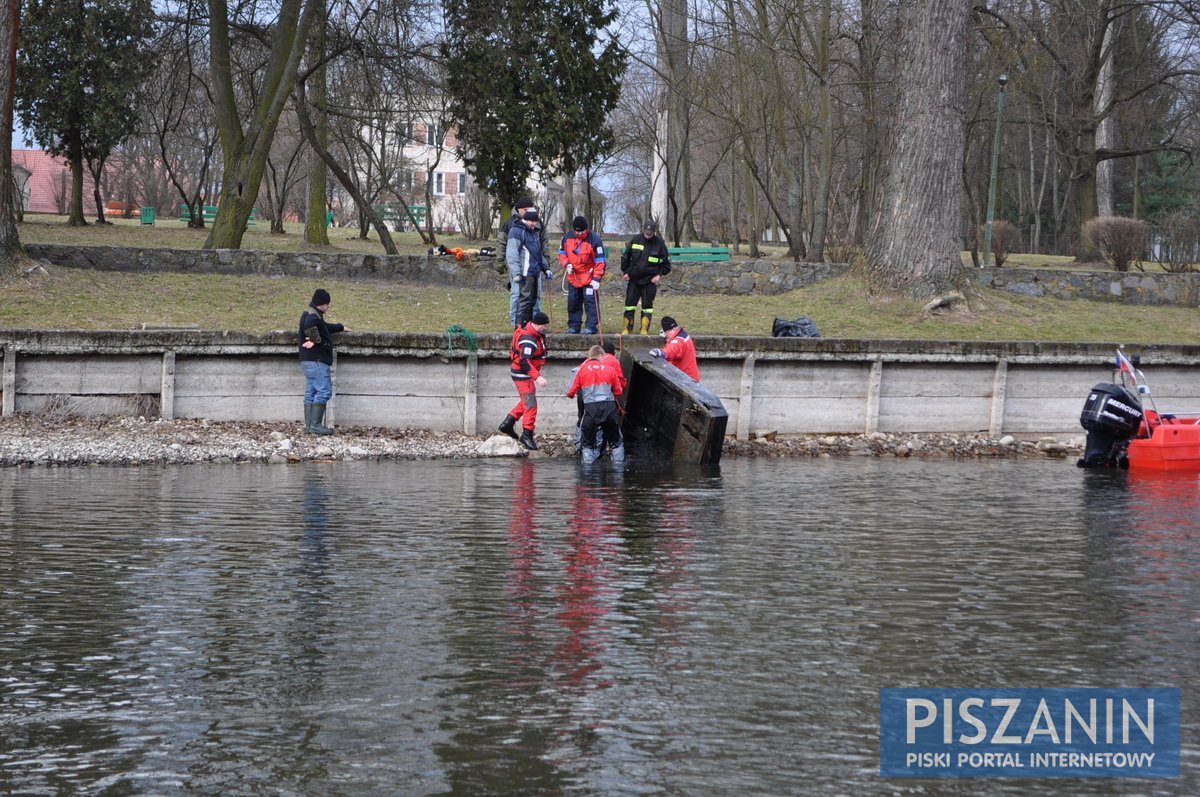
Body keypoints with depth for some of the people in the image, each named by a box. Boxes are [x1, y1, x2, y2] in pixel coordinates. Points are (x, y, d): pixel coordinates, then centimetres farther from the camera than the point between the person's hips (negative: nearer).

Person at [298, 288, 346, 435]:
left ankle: (309, 425, 10)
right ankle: (315, 424, -17)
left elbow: (325, 327, 40)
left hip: (309, 361, 11)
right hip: (317, 361, -11)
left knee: (311, 392, 10)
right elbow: (310, 326, -37)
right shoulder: (313, 315, -13)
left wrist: (341, 327, 52)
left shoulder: (311, 314, 22)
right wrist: (316, 340, -22)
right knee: (324, 391, -12)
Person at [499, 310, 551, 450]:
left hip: (525, 373, 10)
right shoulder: (528, 340, -27)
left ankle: (508, 423, 27)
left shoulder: (537, 334, 5)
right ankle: (527, 435, -2)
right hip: (522, 374, -10)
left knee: (526, 401, 20)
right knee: (530, 404, -8)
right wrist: (537, 377, -43)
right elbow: (524, 361, -36)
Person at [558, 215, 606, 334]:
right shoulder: (567, 237, -2)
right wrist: (566, 264, -8)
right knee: (573, 302, 10)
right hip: (573, 277, 5)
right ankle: (573, 326, 19)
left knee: (590, 302, -9)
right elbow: (562, 253, 13)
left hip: (589, 278, -5)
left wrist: (596, 279, -22)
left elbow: (600, 261, -15)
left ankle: (591, 326, -6)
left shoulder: (594, 240, -16)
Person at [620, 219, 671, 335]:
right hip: (633, 279, 2)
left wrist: (660, 275, -8)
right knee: (629, 304, 3)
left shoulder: (659, 244, -6)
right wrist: (625, 271, 5)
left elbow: (666, 263, 2)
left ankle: (644, 330, 9)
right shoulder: (635, 240, -2)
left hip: (650, 281, -2)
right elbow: (625, 257, 10)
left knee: (647, 306, 3)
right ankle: (627, 329, 8)